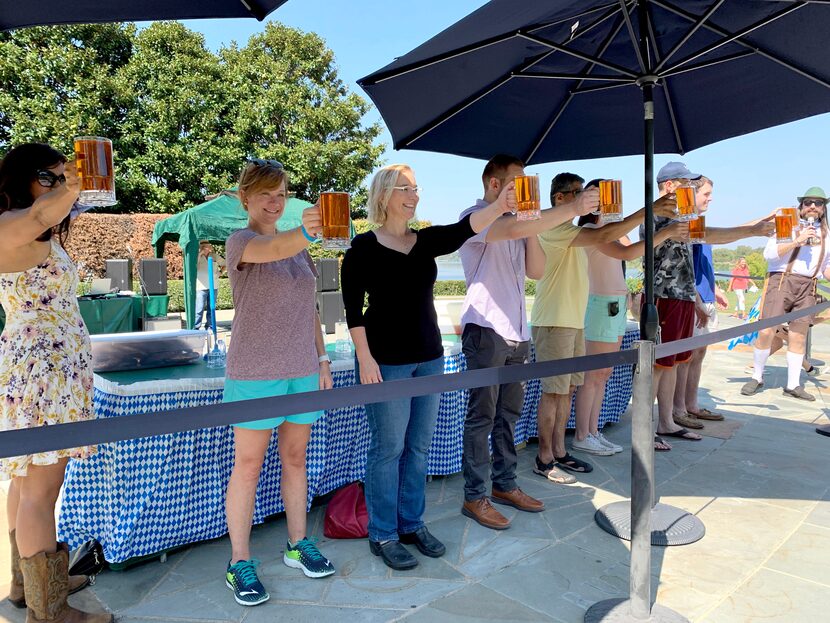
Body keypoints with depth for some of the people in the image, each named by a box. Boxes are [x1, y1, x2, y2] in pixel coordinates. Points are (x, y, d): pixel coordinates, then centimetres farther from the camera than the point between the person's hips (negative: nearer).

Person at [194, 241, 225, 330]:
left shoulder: (215, 256, 10)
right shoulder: (197, 256, -2)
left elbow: (224, 264, 21)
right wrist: (200, 253, -20)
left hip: (213, 287, 4)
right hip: (201, 287, -4)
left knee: (211, 308, 10)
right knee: (199, 309, -8)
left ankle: (210, 326, 18)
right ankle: (196, 328, -4)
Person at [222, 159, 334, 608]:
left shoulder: (299, 248, 12)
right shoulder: (239, 242, -7)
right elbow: (272, 249, -32)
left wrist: (322, 359, 10)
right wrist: (305, 233, -52)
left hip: (302, 371, 6)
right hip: (255, 374, -5)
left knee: (295, 458, 14)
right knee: (248, 466, 3)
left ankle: (298, 544, 29)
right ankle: (240, 563, 16)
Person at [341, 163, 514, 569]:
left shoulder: (426, 241, 8)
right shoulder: (364, 247, -6)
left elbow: (463, 229, -11)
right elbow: (353, 308, -9)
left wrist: (499, 207, -28)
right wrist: (365, 358, -15)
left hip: (428, 356, 6)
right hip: (386, 360, -5)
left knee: (419, 445, 13)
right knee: (388, 447, 2)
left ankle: (412, 524, 29)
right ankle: (382, 535, 18)